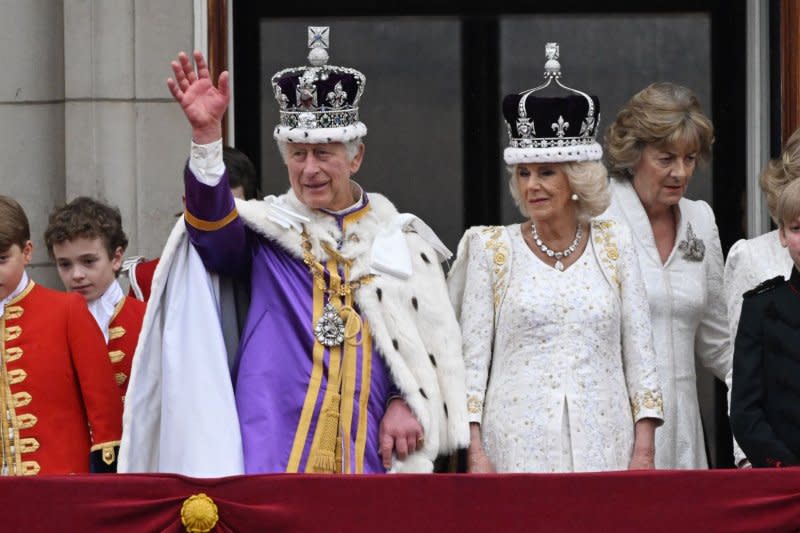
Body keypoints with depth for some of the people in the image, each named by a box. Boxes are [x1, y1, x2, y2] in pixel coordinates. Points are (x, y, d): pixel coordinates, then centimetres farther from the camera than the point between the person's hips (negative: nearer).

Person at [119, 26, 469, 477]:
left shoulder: (400, 240, 13)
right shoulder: (267, 229, 8)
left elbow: (435, 341, 13)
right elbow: (212, 228, -14)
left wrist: (409, 403, -4)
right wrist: (207, 135, -28)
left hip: (370, 453, 2)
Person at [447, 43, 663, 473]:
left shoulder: (613, 243, 8)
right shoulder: (492, 249, 5)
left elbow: (639, 353, 8)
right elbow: (471, 357, 3)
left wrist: (644, 450, 1)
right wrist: (475, 451, -6)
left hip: (602, 447, 1)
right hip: (518, 448, -1)